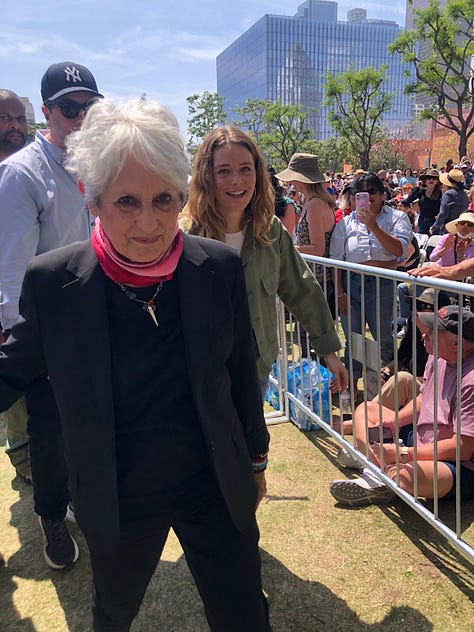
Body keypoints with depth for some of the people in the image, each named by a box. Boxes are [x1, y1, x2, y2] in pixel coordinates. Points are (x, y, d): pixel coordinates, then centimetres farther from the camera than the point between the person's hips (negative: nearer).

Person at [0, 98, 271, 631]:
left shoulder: (219, 268, -13)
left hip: (216, 488, 0)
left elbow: (241, 371, -1)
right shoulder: (51, 281, -17)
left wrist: (255, 458, 10)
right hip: (116, 502, 1)